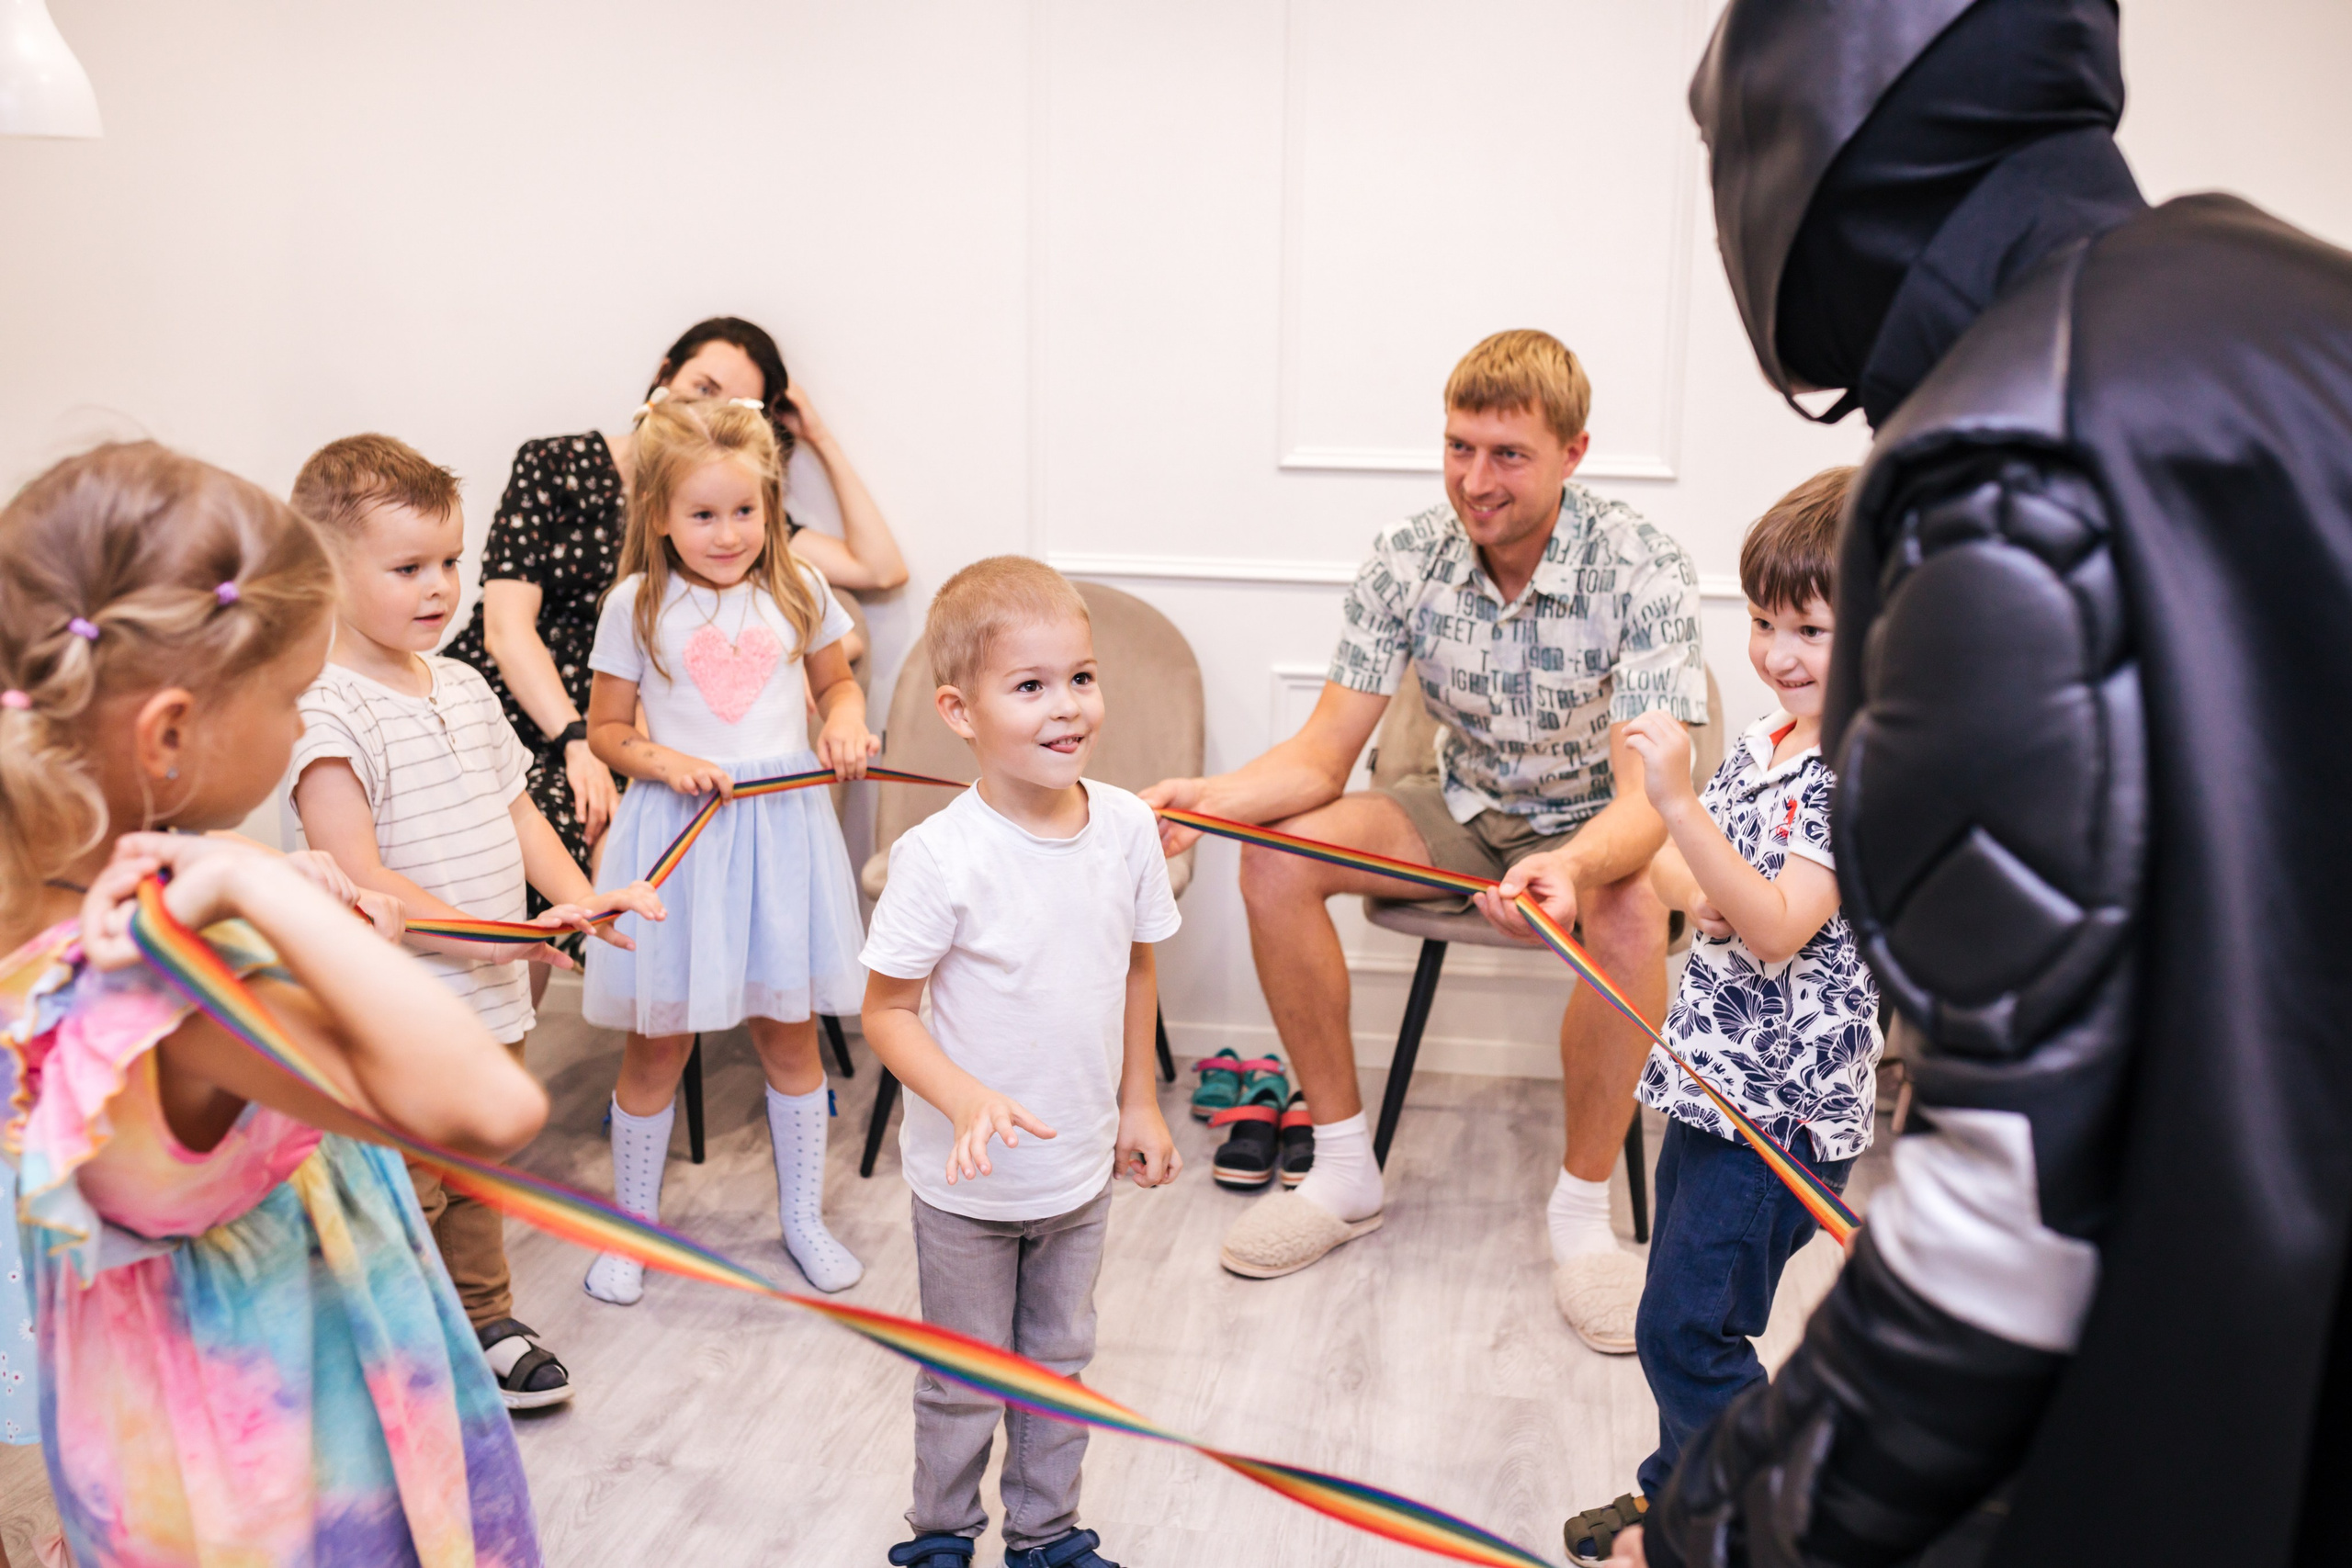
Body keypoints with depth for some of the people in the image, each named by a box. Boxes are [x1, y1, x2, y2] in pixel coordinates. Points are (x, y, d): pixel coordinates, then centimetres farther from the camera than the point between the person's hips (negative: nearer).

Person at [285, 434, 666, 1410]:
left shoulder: (464, 689, 8)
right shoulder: (327, 714, -18)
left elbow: (516, 814, 12)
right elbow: (360, 881, -21)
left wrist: (576, 896, -5)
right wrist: (482, 936, -24)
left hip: (492, 1005, 8)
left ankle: (480, 1322, 42)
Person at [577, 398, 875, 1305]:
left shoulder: (797, 591, 2)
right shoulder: (637, 605, -3)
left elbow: (836, 683, 18)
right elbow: (605, 730, 4)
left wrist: (847, 723, -4)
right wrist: (663, 761, -15)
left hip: (782, 827, 2)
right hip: (677, 830, -1)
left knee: (789, 1035, 12)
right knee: (657, 1044, 8)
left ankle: (804, 1217, 30)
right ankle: (631, 1226, 28)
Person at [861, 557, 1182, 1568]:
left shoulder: (1127, 826, -9)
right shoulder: (940, 856, -24)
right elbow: (886, 1011, -17)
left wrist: (1138, 1103, 10)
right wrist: (969, 1103, -31)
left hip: (1085, 1170, 4)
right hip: (969, 1181, -4)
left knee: (1060, 1361, 21)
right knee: (964, 1377, 14)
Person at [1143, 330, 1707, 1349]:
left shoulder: (1641, 573, -24)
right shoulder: (1410, 559, -13)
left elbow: (1645, 800, -33)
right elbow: (1323, 755, -11)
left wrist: (1574, 867, -56)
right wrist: (1207, 797, -32)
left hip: (1597, 829, -4)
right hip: (1466, 813, 4)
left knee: (1630, 911, -38)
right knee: (1275, 856, -19)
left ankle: (1582, 1212, -16)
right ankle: (1345, 1172, -5)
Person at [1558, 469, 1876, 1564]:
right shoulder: (1765, 741, 7)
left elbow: (1778, 927, -29)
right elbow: (1685, 871, 16)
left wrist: (1678, 800, -37)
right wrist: (1693, 891, -7)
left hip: (1783, 1103, -9)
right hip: (1715, 1074, 9)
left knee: (1685, 1329, -1)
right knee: (1685, 1314, 21)